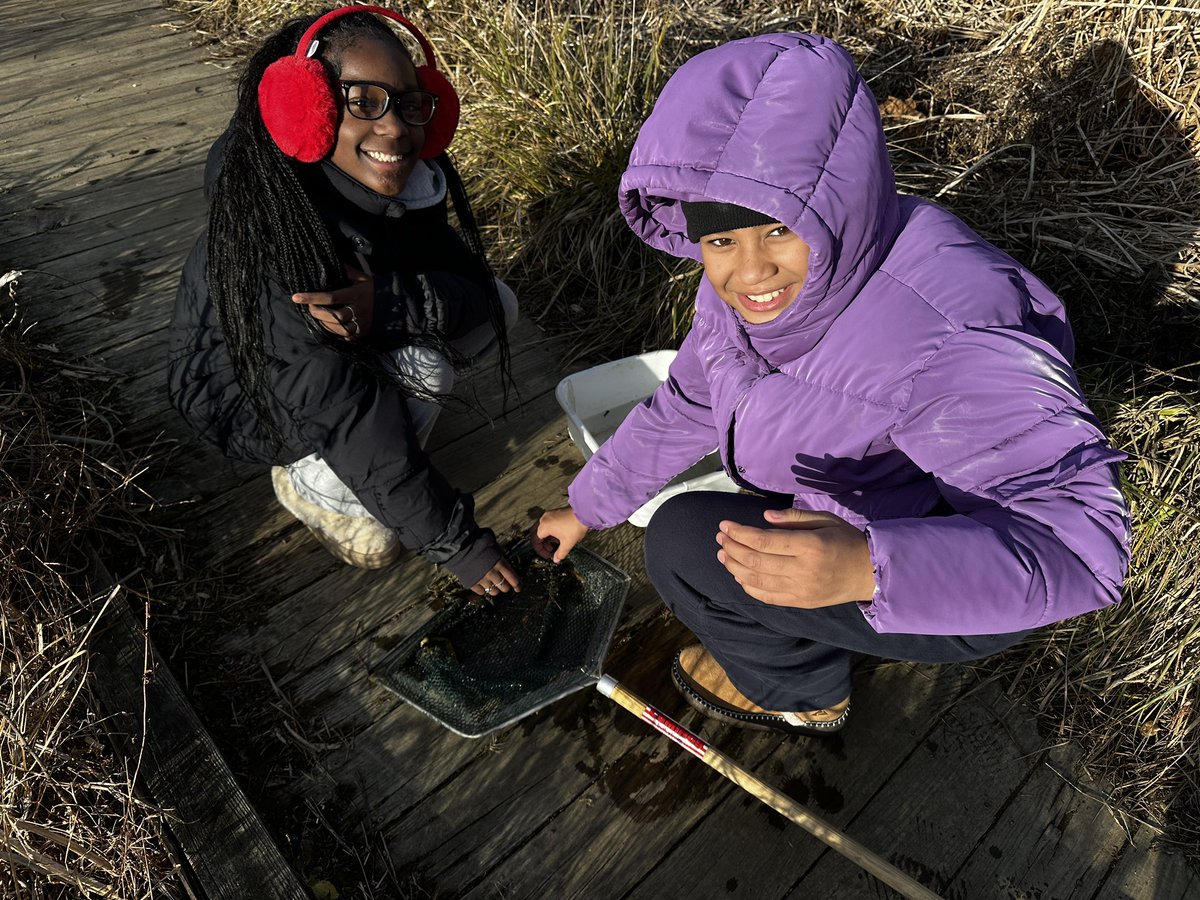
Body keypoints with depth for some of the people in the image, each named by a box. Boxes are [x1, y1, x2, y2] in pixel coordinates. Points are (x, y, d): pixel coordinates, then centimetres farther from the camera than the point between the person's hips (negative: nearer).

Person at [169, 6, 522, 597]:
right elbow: (358, 435, -35)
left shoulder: (402, 179, -18)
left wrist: (387, 303, -41)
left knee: (497, 309, -8)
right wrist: (457, 543, -26)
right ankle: (301, 479, 0)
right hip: (249, 392, -6)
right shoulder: (268, 248, -38)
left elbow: (475, 294, -20)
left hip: (349, 356, 6)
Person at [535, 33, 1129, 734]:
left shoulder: (948, 344, -38)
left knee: (685, 541, -18)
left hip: (966, 593, -8)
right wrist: (587, 508, 9)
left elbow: (1085, 541, -39)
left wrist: (866, 568, -54)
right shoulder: (757, 283, -13)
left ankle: (801, 693, 12)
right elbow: (684, 407, 2)